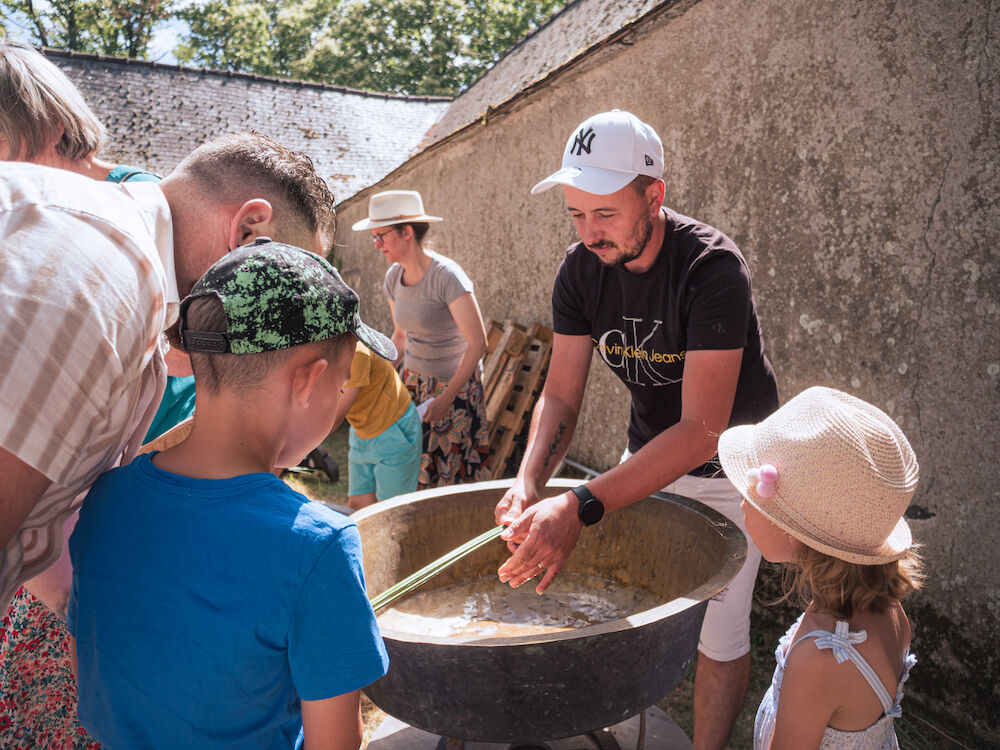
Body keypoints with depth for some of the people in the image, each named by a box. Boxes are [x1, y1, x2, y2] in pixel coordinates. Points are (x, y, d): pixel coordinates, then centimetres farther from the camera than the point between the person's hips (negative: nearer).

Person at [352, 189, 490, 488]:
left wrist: (446, 398, -19)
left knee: (451, 475, 1)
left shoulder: (446, 276, -20)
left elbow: (478, 343, -20)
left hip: (455, 385, -6)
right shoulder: (394, 276, 2)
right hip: (413, 382, 6)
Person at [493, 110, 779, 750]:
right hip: (647, 457, 5)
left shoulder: (711, 266, -29)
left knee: (718, 633, 0)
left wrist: (581, 507, -43)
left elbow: (704, 430, -35)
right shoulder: (581, 270, -12)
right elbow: (560, 396, -10)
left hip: (728, 465, -4)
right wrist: (528, 483, -29)